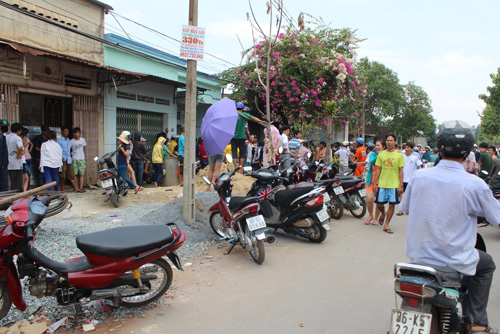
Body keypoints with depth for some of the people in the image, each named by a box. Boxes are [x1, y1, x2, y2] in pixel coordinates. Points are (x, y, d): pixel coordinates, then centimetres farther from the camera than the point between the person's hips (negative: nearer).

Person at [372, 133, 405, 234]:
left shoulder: (399, 155, 0)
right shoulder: (381, 154, 5)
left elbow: (401, 171, 0)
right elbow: (378, 170, 7)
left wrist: (401, 185, -5)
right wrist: (375, 183, 3)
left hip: (394, 184, -1)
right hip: (382, 184, 2)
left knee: (391, 205, 0)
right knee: (380, 204, 4)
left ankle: (386, 225, 12)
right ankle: (383, 214, 38)